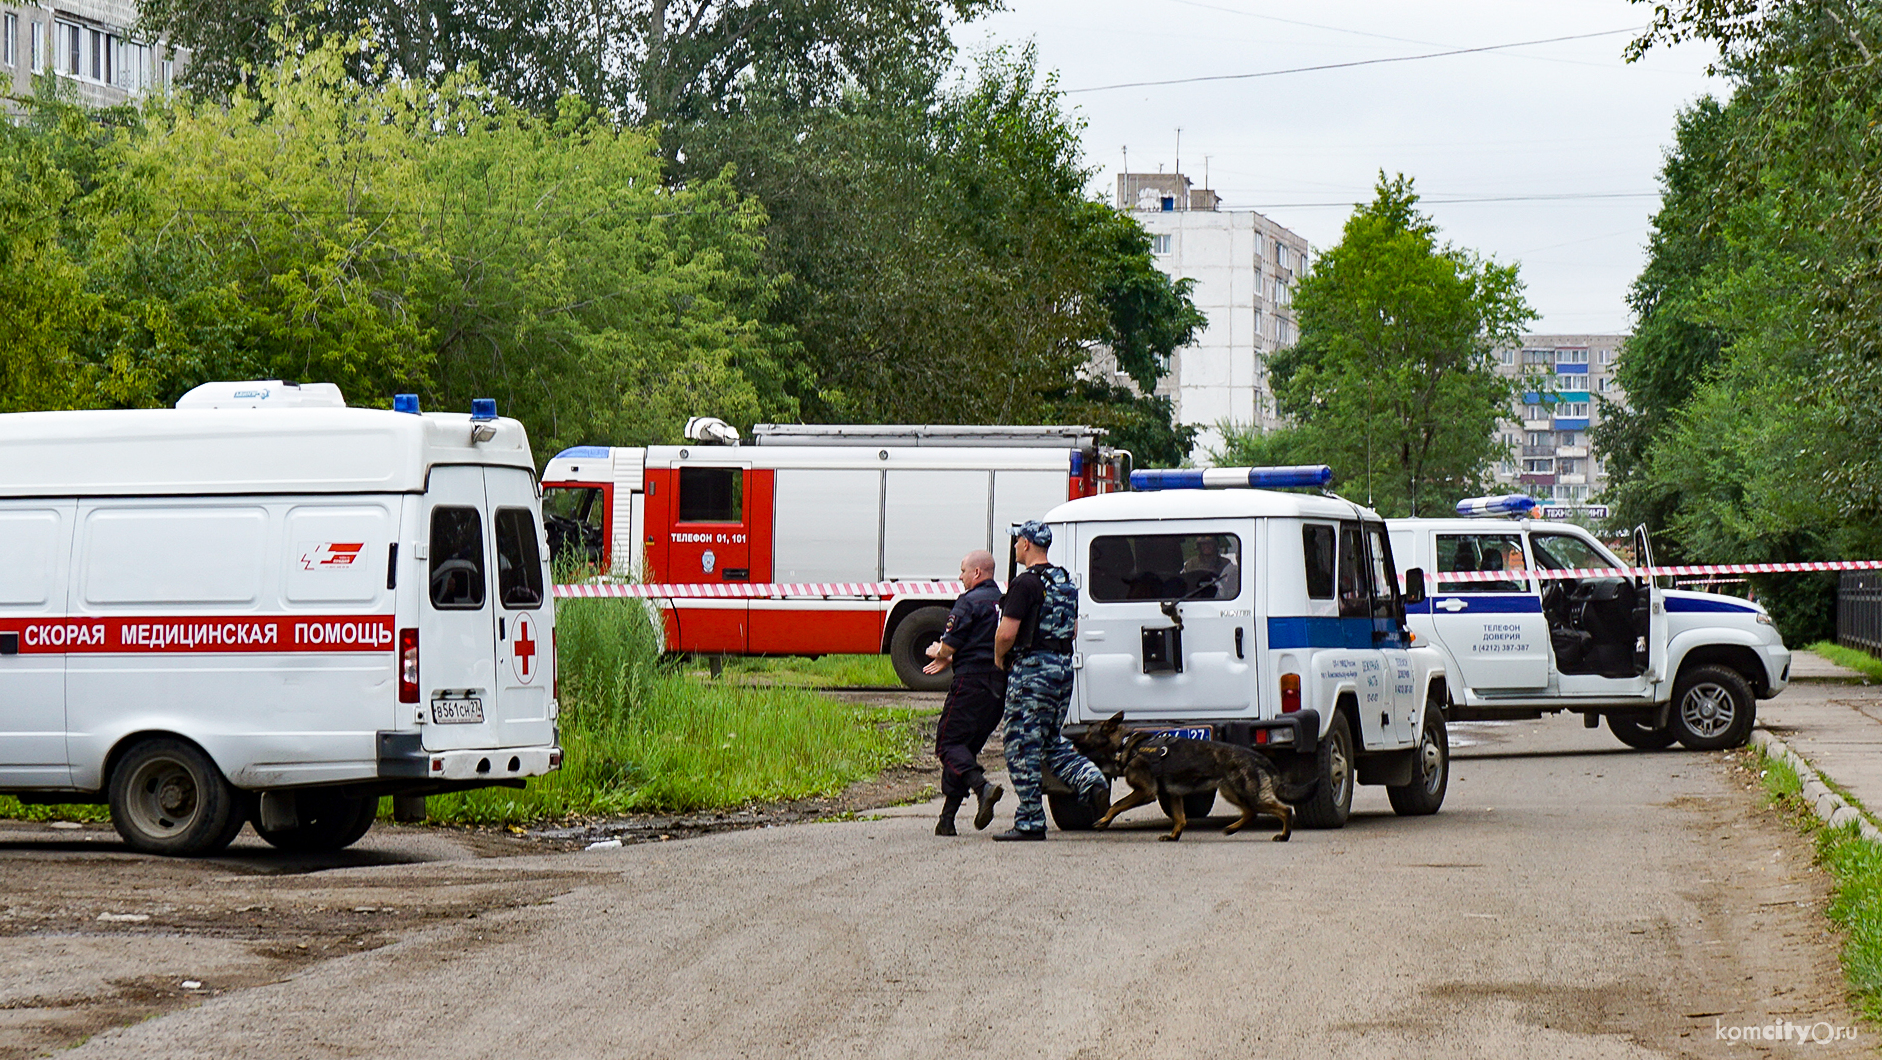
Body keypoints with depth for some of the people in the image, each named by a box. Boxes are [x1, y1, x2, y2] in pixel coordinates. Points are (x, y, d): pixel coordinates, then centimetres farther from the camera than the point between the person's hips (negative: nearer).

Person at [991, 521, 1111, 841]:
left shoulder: (1026, 583, -14)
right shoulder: (1065, 582, 14)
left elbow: (1006, 633, -19)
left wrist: (999, 657, -1)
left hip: (1031, 670, -9)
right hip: (1064, 667, 9)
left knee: (1022, 746, -1)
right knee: (1053, 742, 19)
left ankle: (1029, 822, -1)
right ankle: (1092, 781, -4)